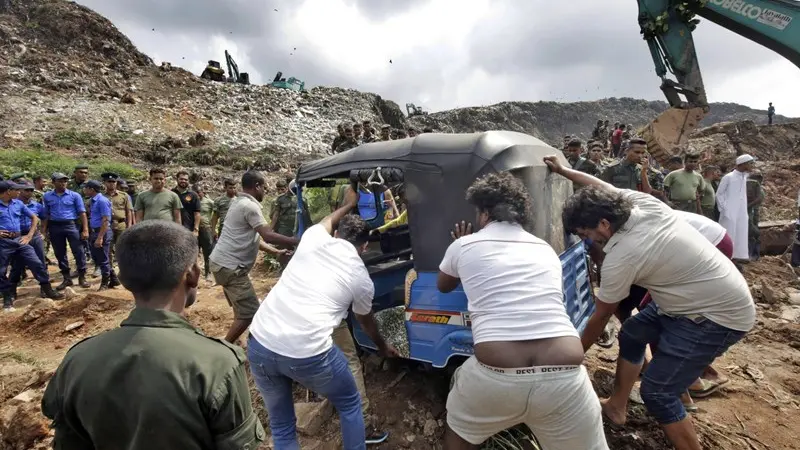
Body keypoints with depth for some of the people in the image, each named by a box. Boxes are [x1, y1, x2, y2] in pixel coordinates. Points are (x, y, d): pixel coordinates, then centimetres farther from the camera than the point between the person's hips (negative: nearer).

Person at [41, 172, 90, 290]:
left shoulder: (75, 195, 0)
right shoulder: (47, 196, 8)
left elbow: (82, 213, -3)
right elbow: (45, 214, 11)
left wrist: (85, 229, -10)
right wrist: (43, 230, 3)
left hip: (71, 225, -3)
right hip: (54, 227, 3)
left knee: (78, 252, -4)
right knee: (60, 254, 9)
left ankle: (82, 277, 5)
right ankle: (67, 278, 19)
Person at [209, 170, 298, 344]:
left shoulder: (239, 203, 16)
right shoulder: (249, 206, -17)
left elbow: (252, 238, 20)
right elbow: (268, 236, -24)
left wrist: (276, 252, 19)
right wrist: (297, 241, -15)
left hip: (221, 262, 11)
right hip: (230, 267, -11)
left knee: (242, 309, 23)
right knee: (249, 312, -5)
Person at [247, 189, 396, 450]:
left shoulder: (313, 238, 10)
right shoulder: (361, 278, 6)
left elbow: (327, 221, 36)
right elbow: (366, 321, 25)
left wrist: (348, 205, 53)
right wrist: (382, 347, 45)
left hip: (259, 344, 4)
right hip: (307, 354, -4)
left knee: (281, 425, 24)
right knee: (350, 405, 24)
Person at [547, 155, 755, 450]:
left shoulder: (620, 258, -28)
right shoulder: (642, 201, -10)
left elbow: (600, 317, -14)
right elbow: (603, 188, 12)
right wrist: (563, 171, 21)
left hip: (718, 316, -10)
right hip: (721, 295, 10)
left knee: (656, 392, -8)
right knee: (631, 334, 16)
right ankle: (617, 407, 31)